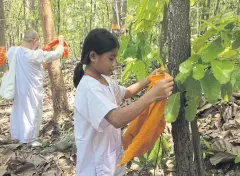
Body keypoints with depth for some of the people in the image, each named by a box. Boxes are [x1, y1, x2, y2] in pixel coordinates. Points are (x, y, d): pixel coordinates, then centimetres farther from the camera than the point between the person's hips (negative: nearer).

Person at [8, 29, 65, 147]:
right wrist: (61, 42, 5)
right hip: (31, 90, -7)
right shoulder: (36, 55, -24)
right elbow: (57, 54, -15)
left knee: (18, 111, 22)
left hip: (18, 88, 7)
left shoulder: (12, 51, -7)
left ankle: (16, 135, 38)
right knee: (32, 113, 9)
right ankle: (31, 139, 20)